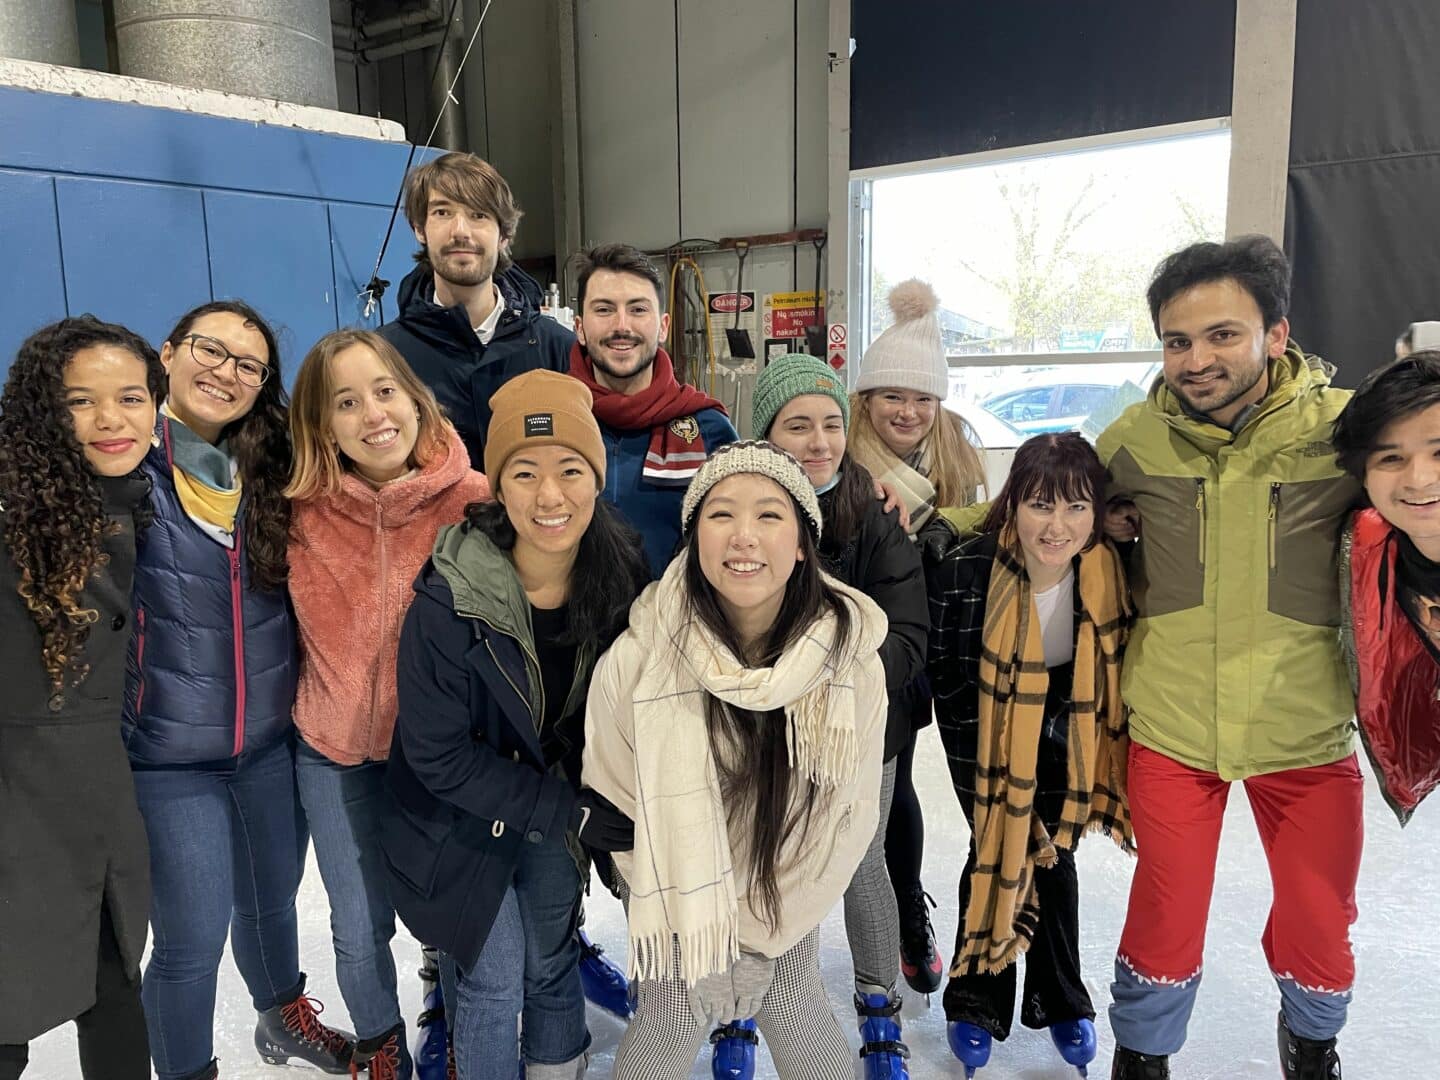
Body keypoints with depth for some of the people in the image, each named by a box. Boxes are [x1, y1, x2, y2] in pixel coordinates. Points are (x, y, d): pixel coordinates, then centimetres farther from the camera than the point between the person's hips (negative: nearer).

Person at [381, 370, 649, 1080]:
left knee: (552, 961, 18)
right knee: (498, 976, 4)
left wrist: (579, 803, -7)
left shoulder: (621, 575, -16)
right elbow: (438, 756, -22)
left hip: (561, 801, 4)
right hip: (462, 811, -3)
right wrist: (573, 812, -23)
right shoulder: (447, 603, -28)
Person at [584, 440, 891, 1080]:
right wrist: (698, 917, -8)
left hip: (792, 913, 2)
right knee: (669, 1027, 13)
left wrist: (776, 915, -6)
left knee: (795, 1012, 21)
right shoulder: (637, 660, -26)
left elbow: (854, 810, -7)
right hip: (685, 916, -1)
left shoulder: (850, 657, -21)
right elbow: (615, 800, -11)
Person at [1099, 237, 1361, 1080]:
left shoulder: (1345, 428, -11)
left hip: (1308, 730, 1)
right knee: (1165, 922, 10)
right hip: (1172, 727, 0)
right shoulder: (1135, 438, -6)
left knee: (1320, 933, 15)